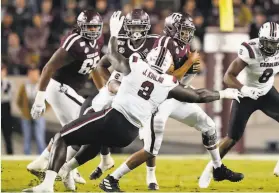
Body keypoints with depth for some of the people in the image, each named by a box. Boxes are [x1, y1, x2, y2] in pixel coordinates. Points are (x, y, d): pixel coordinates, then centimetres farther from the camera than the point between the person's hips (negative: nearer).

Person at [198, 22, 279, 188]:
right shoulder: (250, 51, -30)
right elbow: (228, 77, -30)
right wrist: (243, 89, -45)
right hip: (246, 94, -5)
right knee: (233, 138, -6)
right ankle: (210, 168, 13)